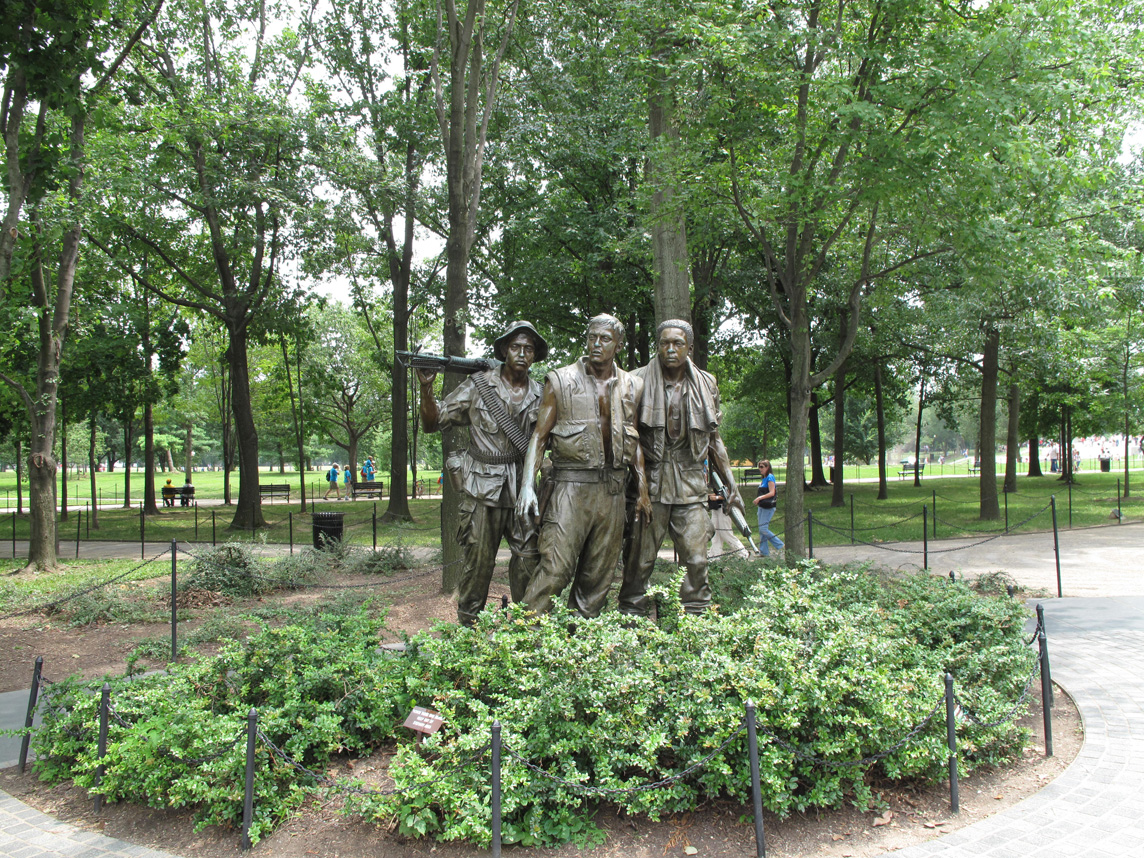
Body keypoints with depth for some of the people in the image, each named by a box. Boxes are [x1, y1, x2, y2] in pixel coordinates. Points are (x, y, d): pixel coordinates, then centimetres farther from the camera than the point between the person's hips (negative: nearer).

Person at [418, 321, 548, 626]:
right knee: (478, 560, 1)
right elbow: (433, 422, 0)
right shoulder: (477, 386, -1)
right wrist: (426, 386, -15)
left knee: (528, 559, 5)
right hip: (482, 489, -3)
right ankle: (467, 625, 17)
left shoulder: (539, 395, 7)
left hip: (523, 489, 3)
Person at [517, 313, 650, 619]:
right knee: (555, 569, -13)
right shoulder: (560, 381, 1)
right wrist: (528, 485, -13)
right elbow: (540, 436, -1)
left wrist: (642, 490, 14)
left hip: (612, 490, 4)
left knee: (599, 575, 8)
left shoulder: (632, 387, 12)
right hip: (570, 486, -4)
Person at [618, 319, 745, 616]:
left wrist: (731, 486, 13)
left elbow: (714, 439, 17)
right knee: (640, 559, 0)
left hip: (691, 485, 3)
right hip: (649, 483, -2)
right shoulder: (639, 380, 1)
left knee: (696, 560, -1)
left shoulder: (706, 384, 11)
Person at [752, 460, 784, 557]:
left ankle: (780, 545, 1)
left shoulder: (770, 477, -13)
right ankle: (764, 551, 15)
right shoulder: (763, 479, 15)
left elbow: (772, 493, -20)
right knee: (761, 529, 9)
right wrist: (758, 500, 9)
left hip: (768, 507, -9)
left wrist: (760, 498, -22)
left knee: (763, 529, -11)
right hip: (762, 507, 9)